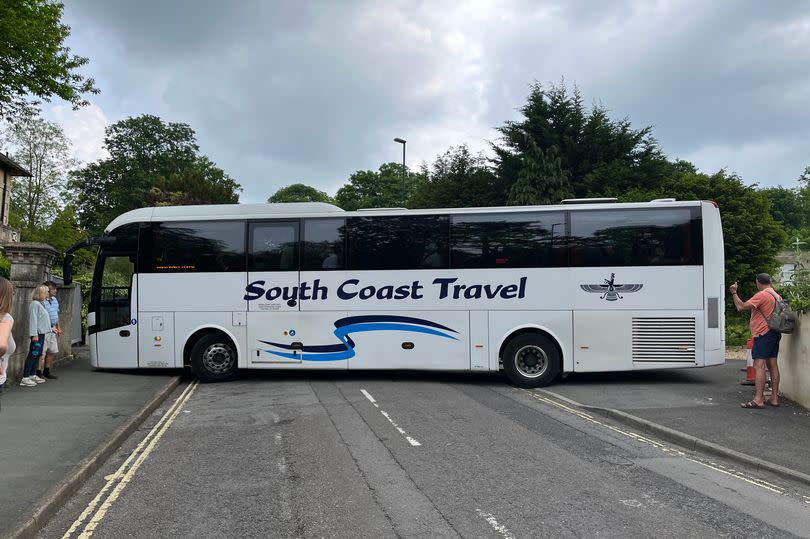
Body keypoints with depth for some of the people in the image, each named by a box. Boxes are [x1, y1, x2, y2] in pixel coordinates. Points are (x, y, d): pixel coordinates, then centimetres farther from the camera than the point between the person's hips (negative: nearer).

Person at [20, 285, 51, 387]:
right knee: (32, 355, -10)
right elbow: (33, 319, -18)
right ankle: (25, 378, -9)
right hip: (37, 334, -10)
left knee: (37, 355, 13)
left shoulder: (40, 304, 16)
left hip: (42, 333, 10)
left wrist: (51, 328, 24)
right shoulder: (35, 304, -12)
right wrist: (34, 334, -21)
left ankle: (33, 375, 20)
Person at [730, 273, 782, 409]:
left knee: (759, 366, -12)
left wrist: (734, 293, -7)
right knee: (772, 364, 11)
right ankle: (774, 398, 14)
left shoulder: (761, 295, -14)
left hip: (763, 334, -9)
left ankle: (758, 399, -16)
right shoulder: (777, 296, 15)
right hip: (774, 333, 9)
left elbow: (741, 307, -19)